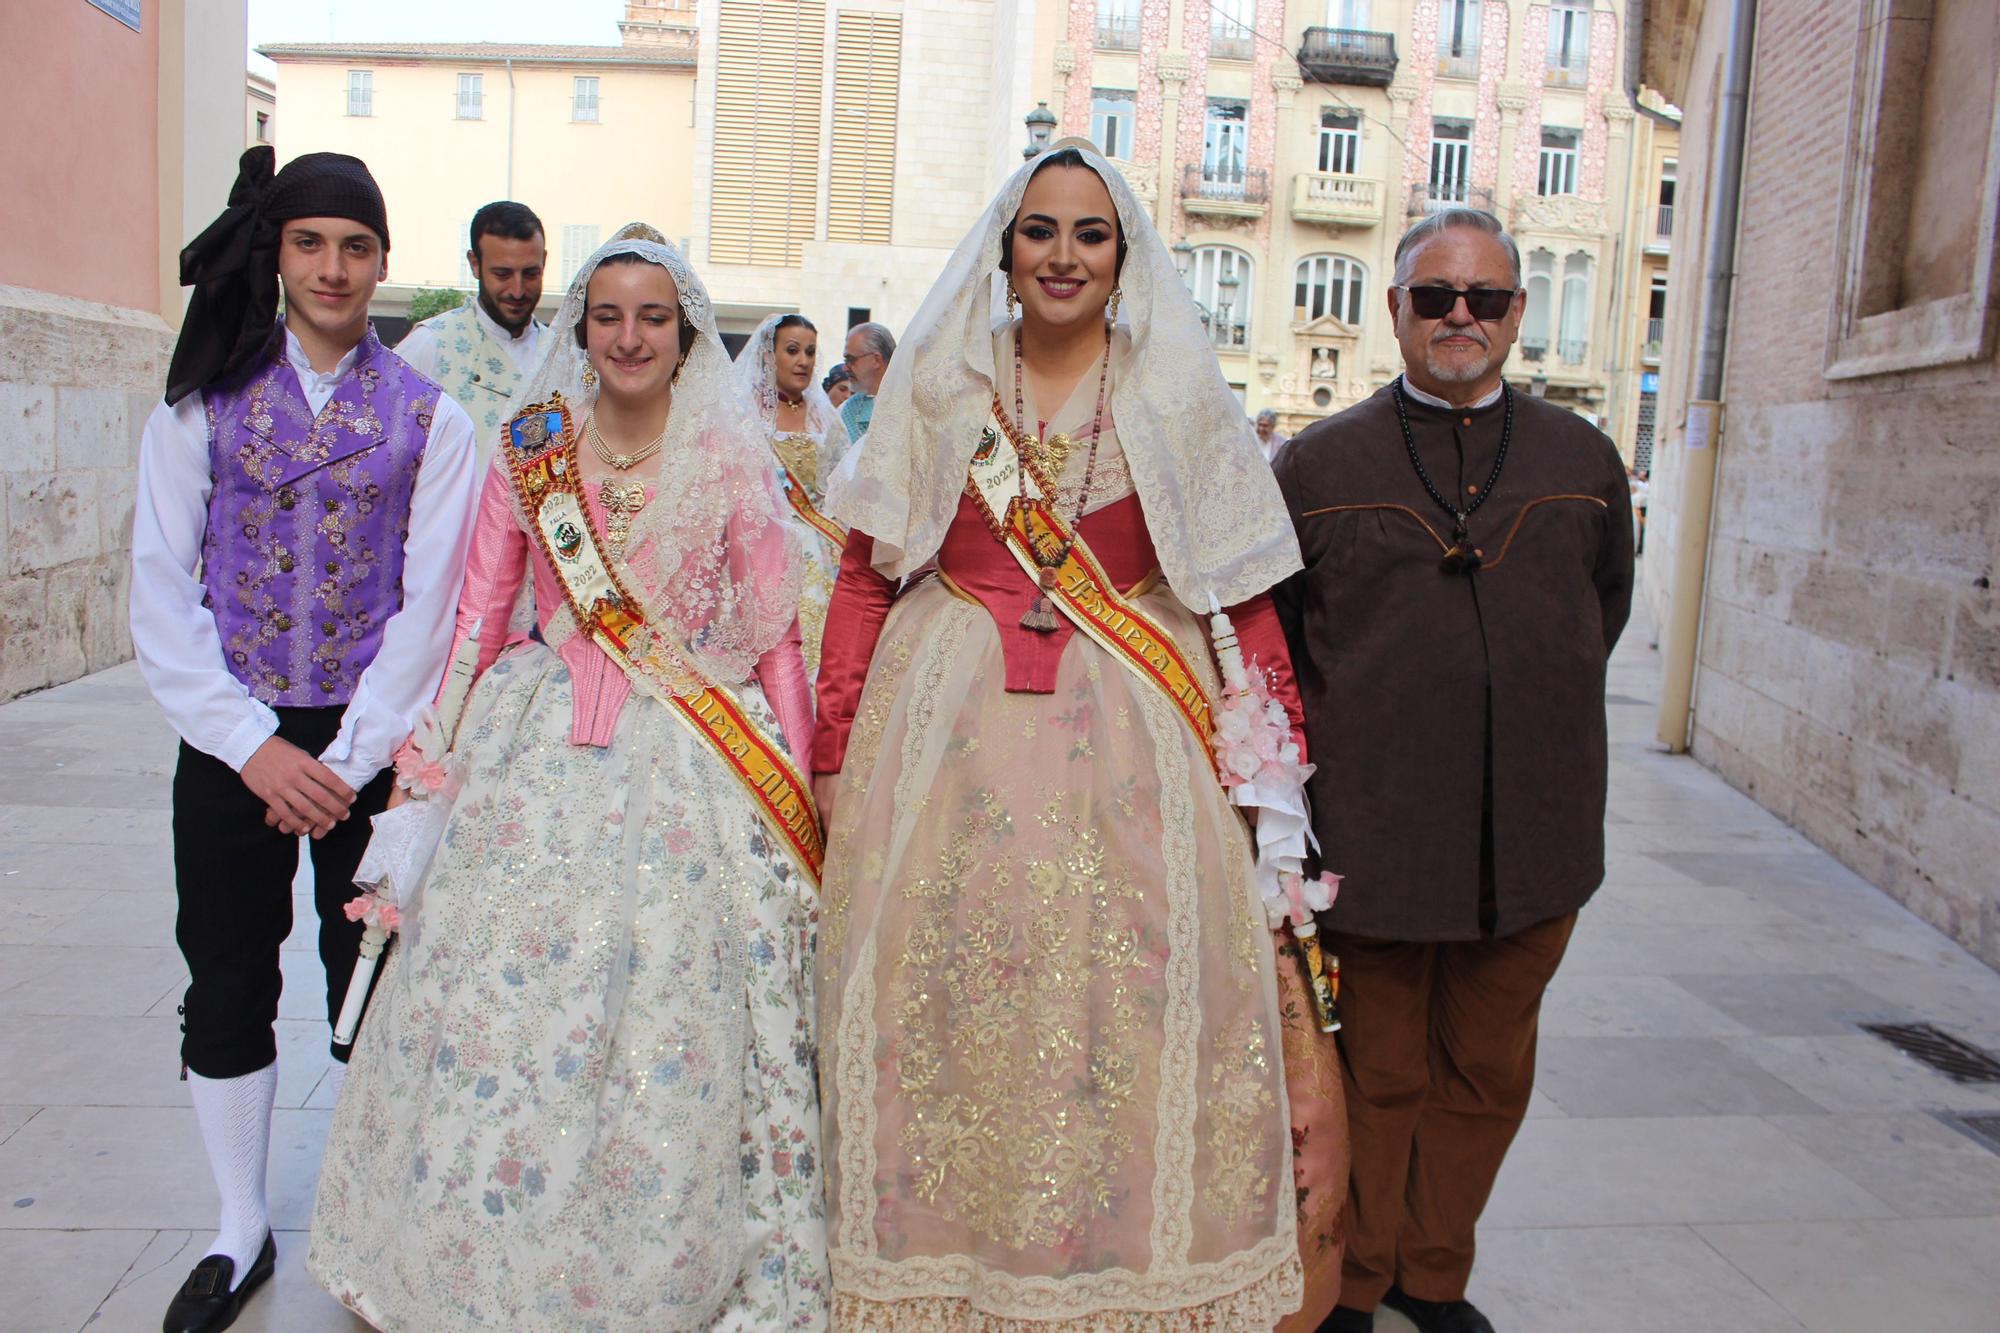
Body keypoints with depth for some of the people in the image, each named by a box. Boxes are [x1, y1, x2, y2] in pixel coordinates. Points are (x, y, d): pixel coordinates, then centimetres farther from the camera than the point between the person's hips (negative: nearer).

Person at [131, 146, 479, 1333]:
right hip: (231, 744, 2)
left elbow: (431, 604, -4)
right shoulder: (205, 403, 4)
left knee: (369, 983, 7)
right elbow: (163, 593, -1)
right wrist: (253, 745, -11)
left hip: (369, 746, -1)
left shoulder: (429, 420, 1)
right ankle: (241, 1231, 28)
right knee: (227, 987, 10)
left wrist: (348, 759, -11)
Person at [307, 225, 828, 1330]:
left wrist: (796, 787, -1)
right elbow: (475, 615, 8)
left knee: (673, 1023, 1)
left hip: (696, 769, -2)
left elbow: (775, 636, 1)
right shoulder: (529, 452, 6)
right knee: (508, 997, 5)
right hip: (543, 755, 2)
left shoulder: (731, 463, 1)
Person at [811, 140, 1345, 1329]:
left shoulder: (1181, 395, 6)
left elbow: (1248, 594, 4)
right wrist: (836, 751, 1)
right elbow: (865, 575, 7)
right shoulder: (939, 385, 8)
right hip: (947, 733, 1)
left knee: (1127, 1005, 2)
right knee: (945, 1001, 6)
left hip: (1130, 739, -1)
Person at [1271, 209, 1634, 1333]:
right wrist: (1331, 747, 5)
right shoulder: (1319, 463, 0)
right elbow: (1263, 640, 8)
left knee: (1488, 1072, 16)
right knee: (1375, 1073, 10)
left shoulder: (1585, 461, 7)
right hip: (1372, 832, -3)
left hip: (1533, 837, 3)